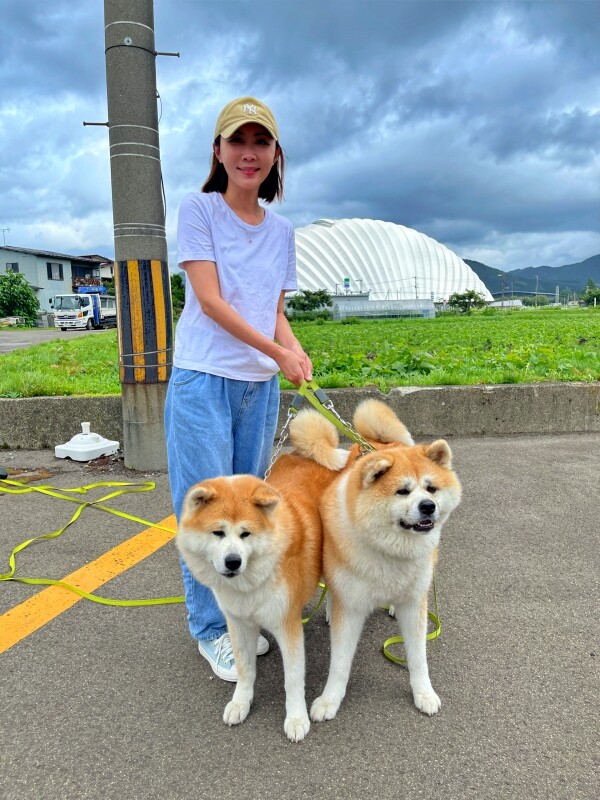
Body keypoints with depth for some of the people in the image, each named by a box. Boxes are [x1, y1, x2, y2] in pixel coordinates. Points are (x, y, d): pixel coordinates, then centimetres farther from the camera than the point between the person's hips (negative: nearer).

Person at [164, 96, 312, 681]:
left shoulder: (281, 231, 13)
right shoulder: (198, 209, -2)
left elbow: (275, 310, 14)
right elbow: (209, 299, -11)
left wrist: (296, 350, -7)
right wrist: (276, 351, -15)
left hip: (260, 385, 5)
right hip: (203, 379, -5)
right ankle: (210, 629, 16)